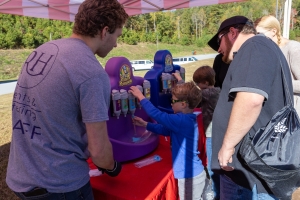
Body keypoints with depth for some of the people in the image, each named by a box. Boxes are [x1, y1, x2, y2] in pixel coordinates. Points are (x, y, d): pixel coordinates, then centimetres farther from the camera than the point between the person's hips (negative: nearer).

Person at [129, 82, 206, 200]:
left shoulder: (182, 120, -25)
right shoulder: (186, 120, 7)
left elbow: (156, 114, -23)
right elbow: (165, 130, 13)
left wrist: (140, 96, -11)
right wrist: (145, 124, 9)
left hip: (190, 177, -9)